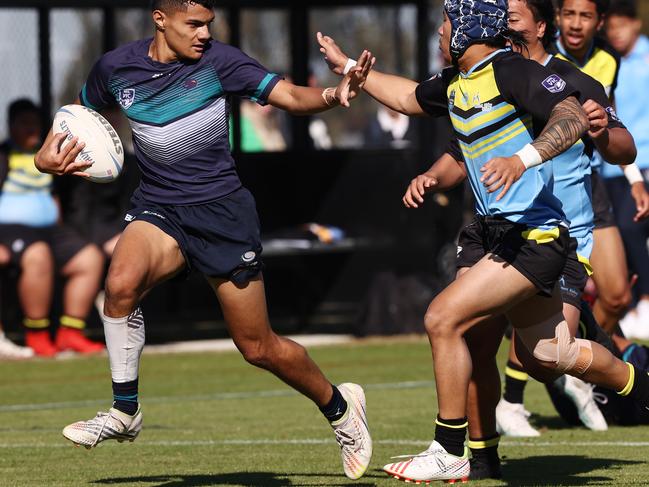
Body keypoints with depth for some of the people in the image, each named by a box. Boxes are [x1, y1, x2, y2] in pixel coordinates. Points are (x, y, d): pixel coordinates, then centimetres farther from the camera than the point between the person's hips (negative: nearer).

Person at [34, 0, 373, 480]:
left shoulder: (218, 60, -10)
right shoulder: (116, 67, -1)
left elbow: (289, 95, -17)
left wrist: (332, 95, -38)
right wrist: (47, 155, 0)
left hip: (223, 211, -2)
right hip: (158, 209, 2)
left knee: (259, 349, 3)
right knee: (121, 282, -31)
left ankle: (340, 405, 31)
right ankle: (125, 412, -15)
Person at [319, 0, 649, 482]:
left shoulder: (513, 71, -14)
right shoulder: (456, 85, 13)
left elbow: (573, 117, -26)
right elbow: (409, 98, 33)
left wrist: (522, 159, -39)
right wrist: (348, 67, 38)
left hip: (534, 236, -9)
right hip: (505, 236, 9)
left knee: (444, 319, -15)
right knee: (552, 355, 17)